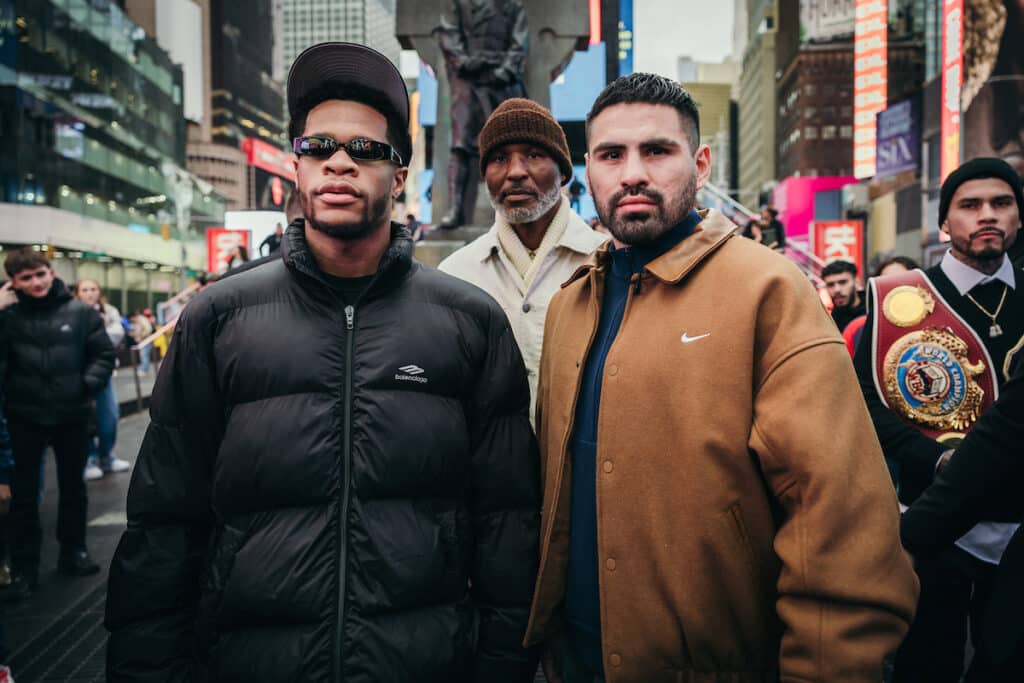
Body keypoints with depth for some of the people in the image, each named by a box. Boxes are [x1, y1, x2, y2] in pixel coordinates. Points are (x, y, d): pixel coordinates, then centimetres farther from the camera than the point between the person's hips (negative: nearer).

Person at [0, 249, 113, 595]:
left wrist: (90, 384, -11)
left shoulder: (81, 313, -2)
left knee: (73, 487, 15)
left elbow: (104, 354, 0)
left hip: (72, 415, 1)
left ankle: (73, 551, 31)